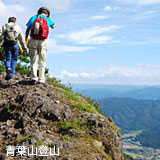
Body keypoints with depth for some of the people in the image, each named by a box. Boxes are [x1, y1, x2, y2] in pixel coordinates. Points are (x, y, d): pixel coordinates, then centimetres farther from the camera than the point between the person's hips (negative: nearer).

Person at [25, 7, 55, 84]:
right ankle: (41, 79, 7)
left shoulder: (33, 18, 5)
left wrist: (26, 38, 26)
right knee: (42, 62, 9)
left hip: (33, 41, 0)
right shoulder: (48, 19, 4)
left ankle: (34, 78, -2)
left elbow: (28, 29, 9)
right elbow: (53, 26, 25)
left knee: (33, 61, 9)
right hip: (42, 42, 0)